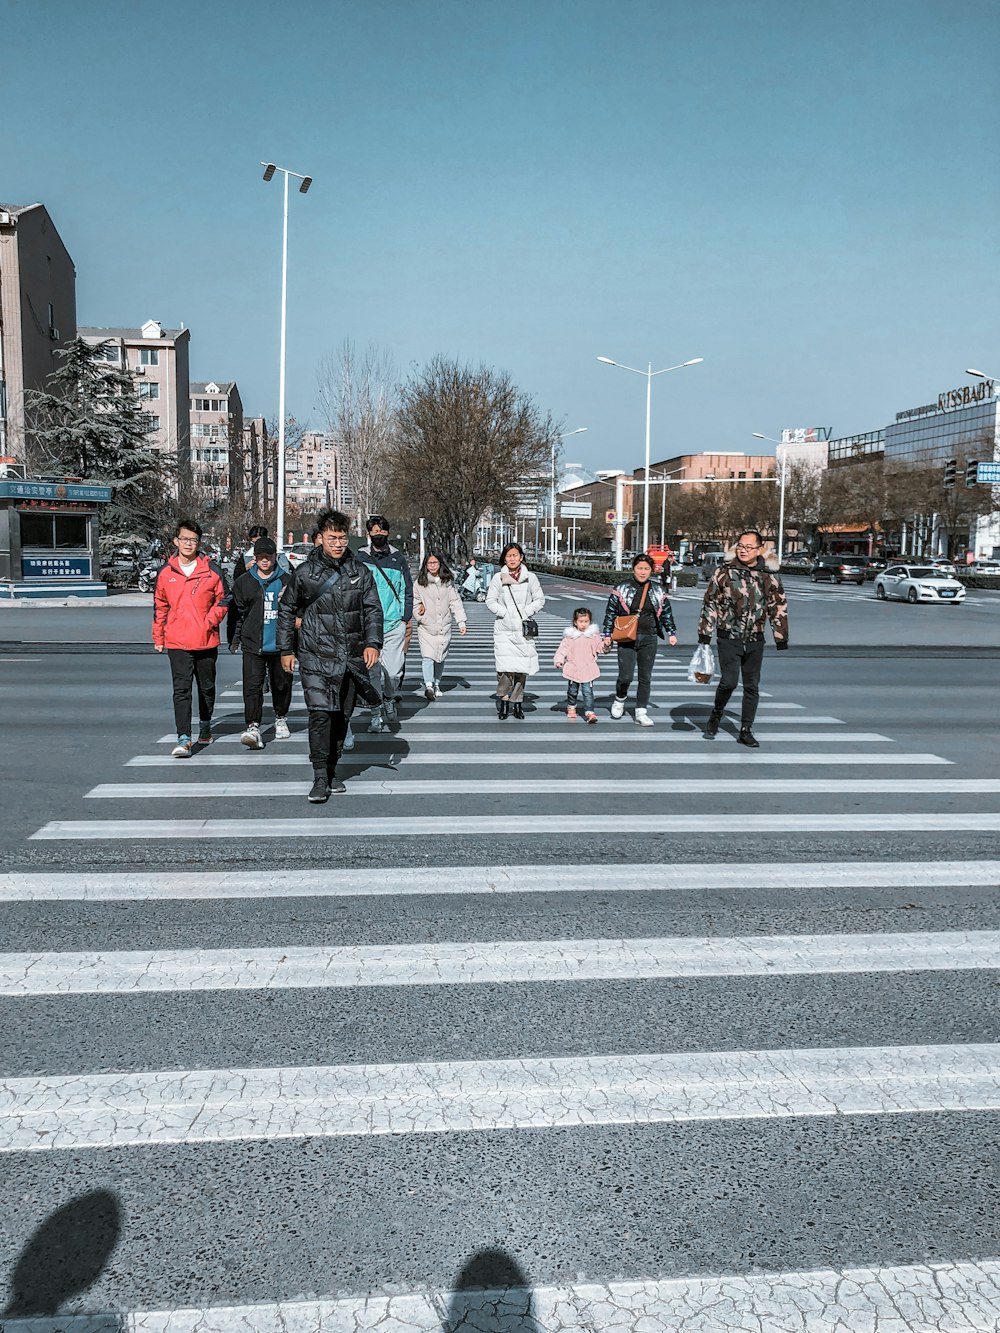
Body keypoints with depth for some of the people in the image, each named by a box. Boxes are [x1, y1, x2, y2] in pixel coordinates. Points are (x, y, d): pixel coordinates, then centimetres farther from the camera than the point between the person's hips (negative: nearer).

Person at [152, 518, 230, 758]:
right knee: (181, 689, -9)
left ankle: (205, 725, 37)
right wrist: (158, 638, 13)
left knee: (207, 687, 16)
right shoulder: (166, 572, 4)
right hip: (177, 642, 0)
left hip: (206, 640, 1)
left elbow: (223, 599, 7)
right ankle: (183, 739, -13)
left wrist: (210, 620, -8)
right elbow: (160, 606, 12)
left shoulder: (211, 570, 0)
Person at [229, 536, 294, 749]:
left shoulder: (286, 581, 4)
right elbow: (236, 612, 11)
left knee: (281, 684, 13)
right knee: (252, 685, -12)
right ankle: (253, 727, -16)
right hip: (252, 645, 0)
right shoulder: (243, 582, 6)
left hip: (279, 644, 1)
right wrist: (235, 638, 9)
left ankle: (281, 719, 35)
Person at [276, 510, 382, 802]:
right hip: (317, 658, -3)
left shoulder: (361, 572, 7)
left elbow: (373, 610, 7)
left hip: (351, 658, 3)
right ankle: (320, 777, -9)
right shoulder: (305, 572, 2)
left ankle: (332, 770, 26)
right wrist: (286, 650, 8)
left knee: (342, 716, 11)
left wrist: (372, 643, -7)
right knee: (320, 713, -15)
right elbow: (286, 610, 10)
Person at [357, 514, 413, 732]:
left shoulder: (398, 558, 9)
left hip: (394, 624, 1)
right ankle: (376, 714, 7)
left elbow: (407, 590, 12)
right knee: (372, 671, -3)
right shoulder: (360, 558, 5)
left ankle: (389, 698, 27)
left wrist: (406, 619, 5)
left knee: (393, 671, -2)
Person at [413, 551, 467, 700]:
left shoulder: (448, 582, 5)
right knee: (427, 656, -16)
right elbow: (414, 602, 8)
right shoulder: (420, 583, 2)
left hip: (444, 626, 2)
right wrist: (420, 616, -6)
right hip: (426, 626, -2)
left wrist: (461, 621, -4)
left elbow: (455, 602, 3)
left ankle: (436, 684, 25)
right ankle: (428, 685, -24)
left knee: (441, 657, 9)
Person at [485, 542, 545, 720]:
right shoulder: (498, 578, 2)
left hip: (524, 629, 1)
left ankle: (517, 702, 16)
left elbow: (539, 599, 8)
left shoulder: (530, 577, 4)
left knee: (522, 668, 3)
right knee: (505, 667, -12)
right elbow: (490, 601, 3)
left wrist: (525, 612, -5)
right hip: (504, 629, -1)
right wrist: (505, 613, -7)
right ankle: (504, 701, 3)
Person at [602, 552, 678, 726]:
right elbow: (610, 612, 2)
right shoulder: (622, 589, 0)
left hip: (649, 640, 3)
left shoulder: (658, 591, 8)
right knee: (626, 676, -8)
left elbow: (667, 613, 15)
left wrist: (671, 633, 11)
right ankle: (620, 699, 23)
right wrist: (608, 635, 0)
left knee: (646, 677, 3)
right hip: (627, 638, -3)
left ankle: (641, 712, 10)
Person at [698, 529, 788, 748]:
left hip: (755, 641, 3)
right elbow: (710, 603, 1)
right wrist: (704, 634, -2)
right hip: (729, 638, -3)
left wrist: (781, 639, 9)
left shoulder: (769, 577, 5)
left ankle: (746, 731, 16)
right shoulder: (724, 572, -1)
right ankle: (716, 714, 14)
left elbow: (779, 608, 11)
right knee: (729, 681, -15)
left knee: (752, 686, 6)